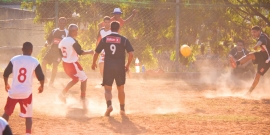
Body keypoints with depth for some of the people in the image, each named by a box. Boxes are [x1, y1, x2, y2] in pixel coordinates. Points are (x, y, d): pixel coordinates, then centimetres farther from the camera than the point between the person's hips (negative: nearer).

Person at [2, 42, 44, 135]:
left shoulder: (14, 59, -2)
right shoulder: (35, 62, -6)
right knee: (28, 115, 11)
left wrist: (6, 84, 21)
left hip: (14, 92, 1)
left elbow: (6, 74, 2)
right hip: (26, 93, -1)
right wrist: (41, 86, 16)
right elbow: (41, 77, -5)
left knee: (7, 113, 16)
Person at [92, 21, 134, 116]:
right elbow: (131, 54, -9)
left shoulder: (104, 39, 2)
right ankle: (122, 109, 23)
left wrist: (94, 63, 24)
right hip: (120, 67, 0)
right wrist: (127, 65, 5)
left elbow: (96, 53, 7)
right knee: (120, 89, 17)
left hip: (108, 67, 0)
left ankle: (109, 104, -24)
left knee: (107, 88, 4)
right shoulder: (124, 40, -1)